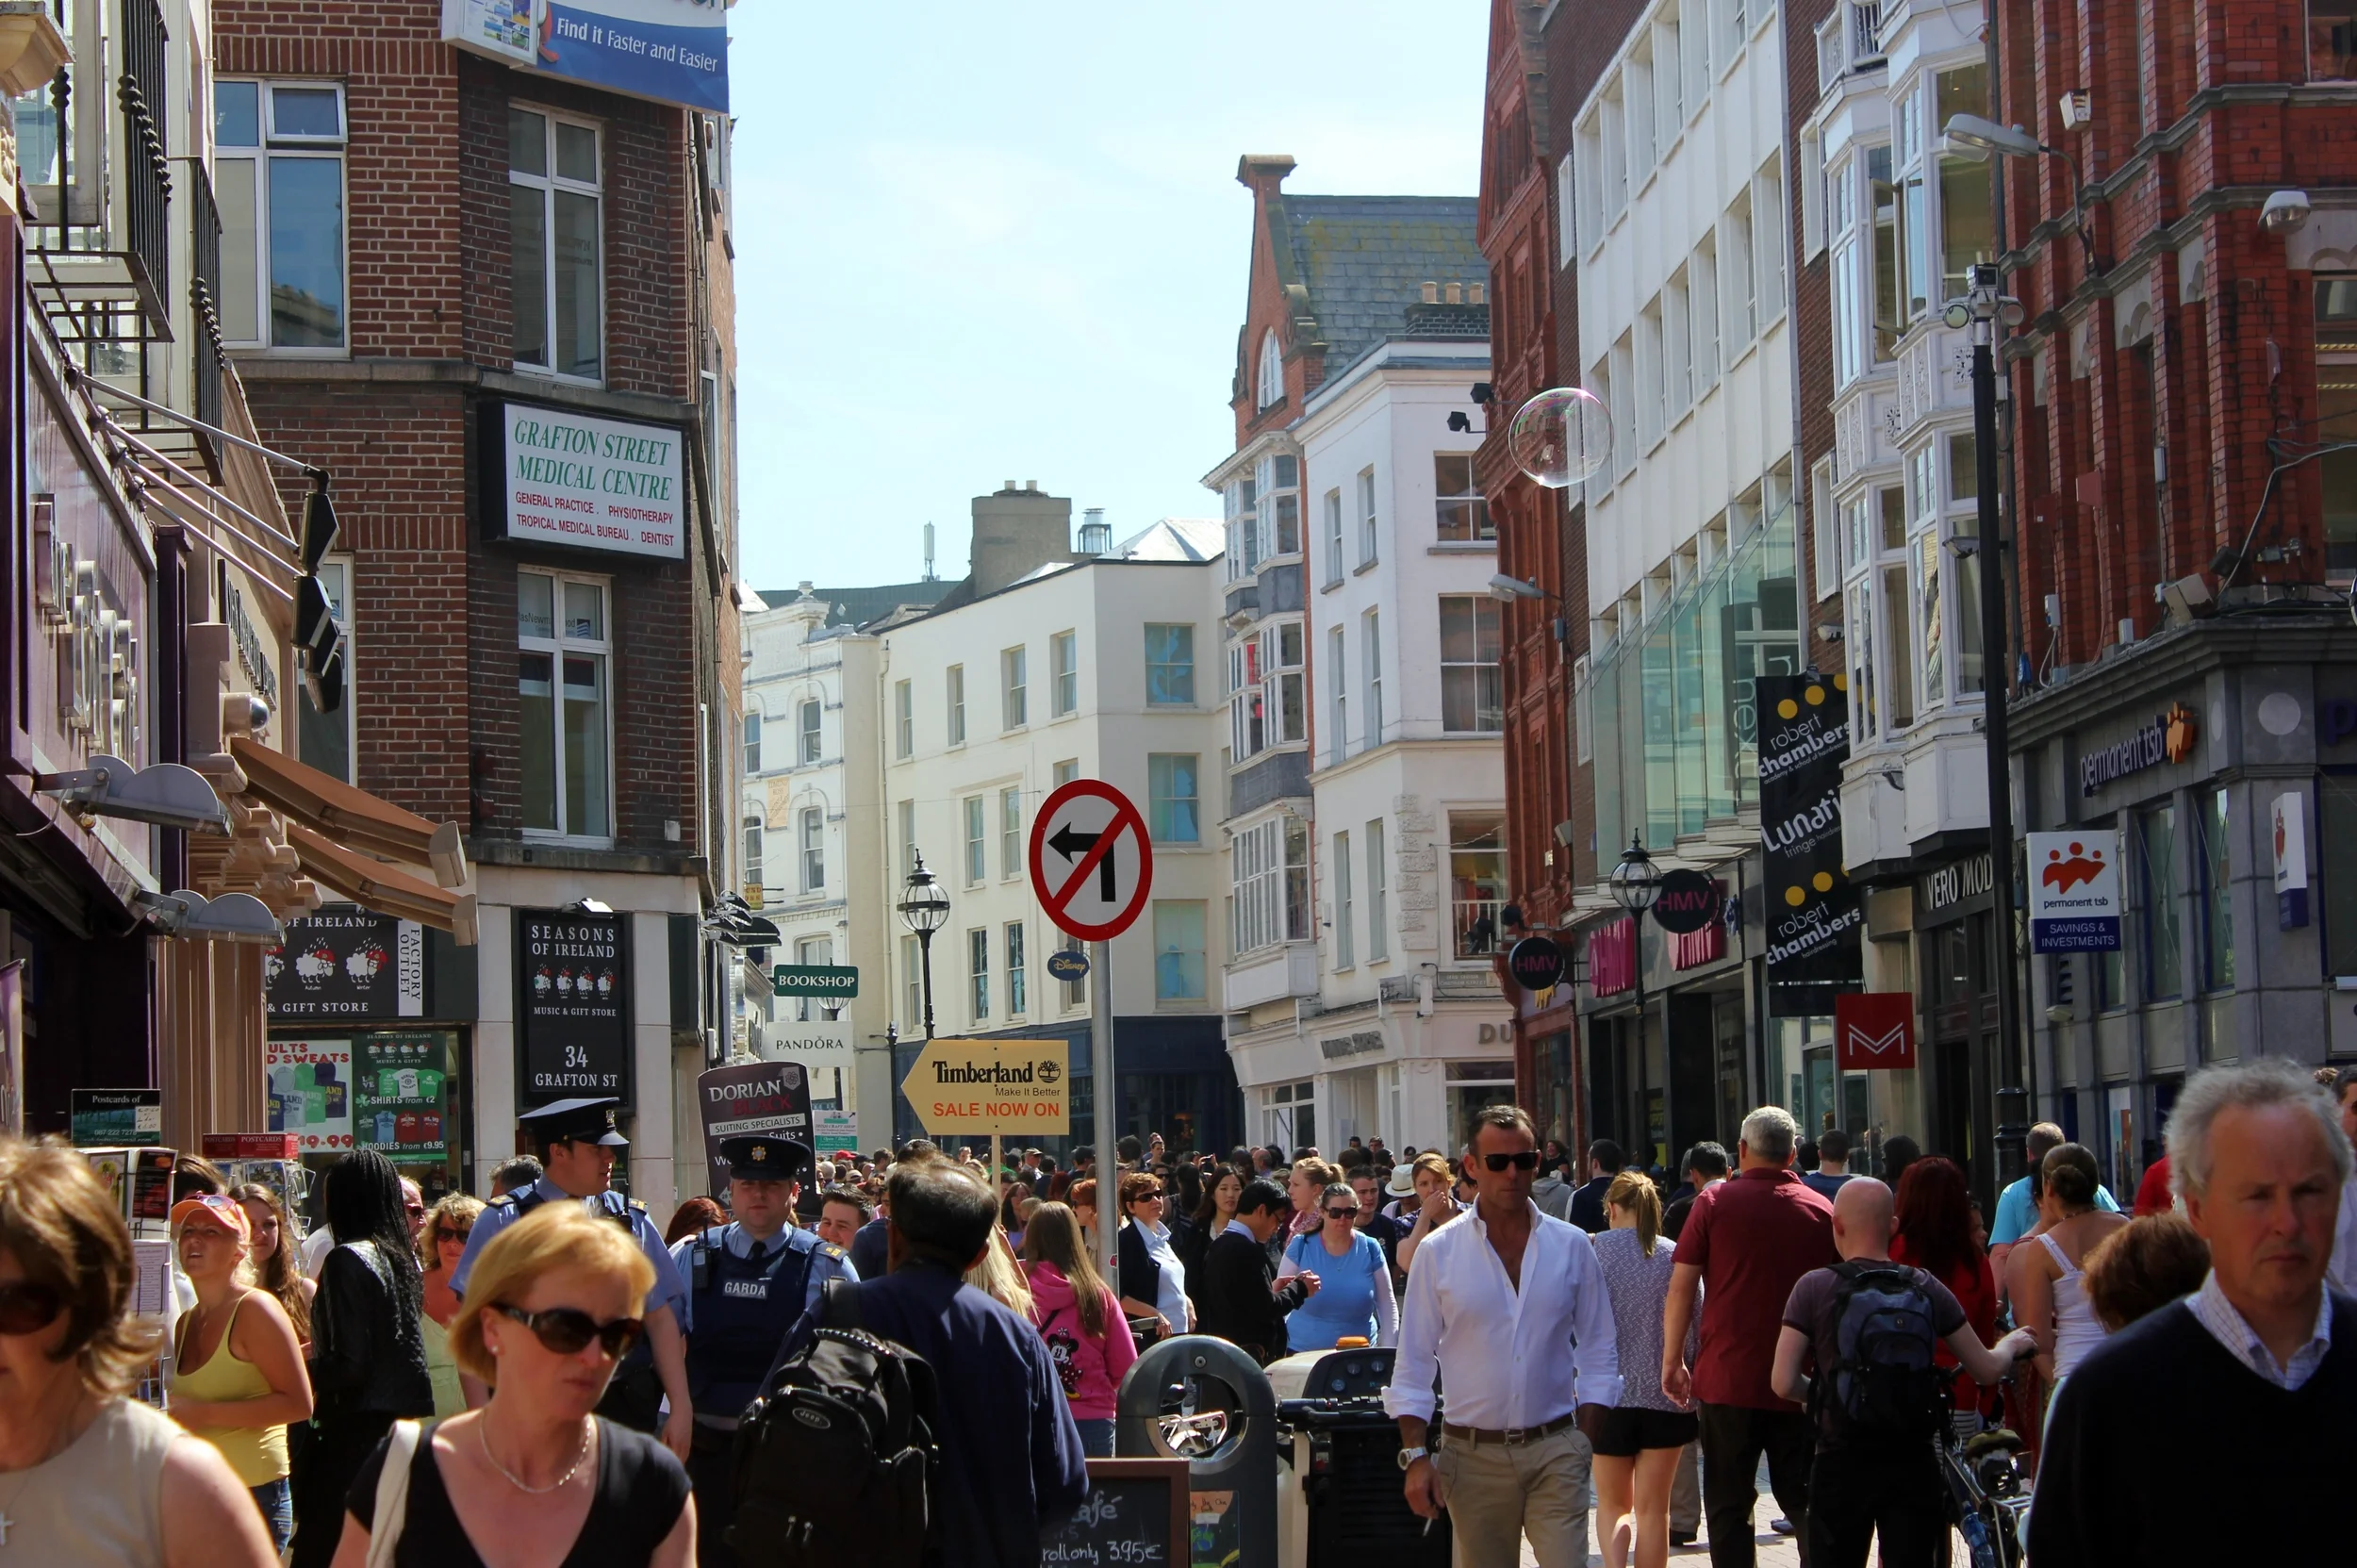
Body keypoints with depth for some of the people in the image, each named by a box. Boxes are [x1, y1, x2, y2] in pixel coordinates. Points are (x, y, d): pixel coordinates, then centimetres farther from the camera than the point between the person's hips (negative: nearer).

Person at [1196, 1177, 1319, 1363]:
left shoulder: (1219, 1245, 11)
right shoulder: (1246, 1250, -18)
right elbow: (1268, 1308, -19)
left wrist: (1271, 1289, 16)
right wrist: (1299, 1289, -4)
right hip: (1248, 1354, -10)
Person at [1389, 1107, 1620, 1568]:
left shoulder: (1572, 1248, 5)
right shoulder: (1439, 1253, 2)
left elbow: (1599, 1355, 10)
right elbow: (1412, 1366, 4)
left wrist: (1584, 1442, 0)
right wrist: (1415, 1456, -4)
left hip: (1555, 1452, 0)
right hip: (1473, 1456, 0)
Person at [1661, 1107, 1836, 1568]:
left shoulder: (1714, 1203, -3)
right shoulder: (1822, 1211, 3)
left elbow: (1681, 1287, -3)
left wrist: (1672, 1361, 6)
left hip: (1728, 1377, -2)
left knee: (1728, 1505, 4)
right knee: (1805, 1503, 8)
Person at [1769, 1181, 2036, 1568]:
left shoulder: (1815, 1287, -6)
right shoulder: (1927, 1289, 2)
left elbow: (1784, 1383, -11)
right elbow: (1987, 1369, 9)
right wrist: (2010, 1345, 31)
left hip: (1842, 1466, -2)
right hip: (1913, 1466, 2)